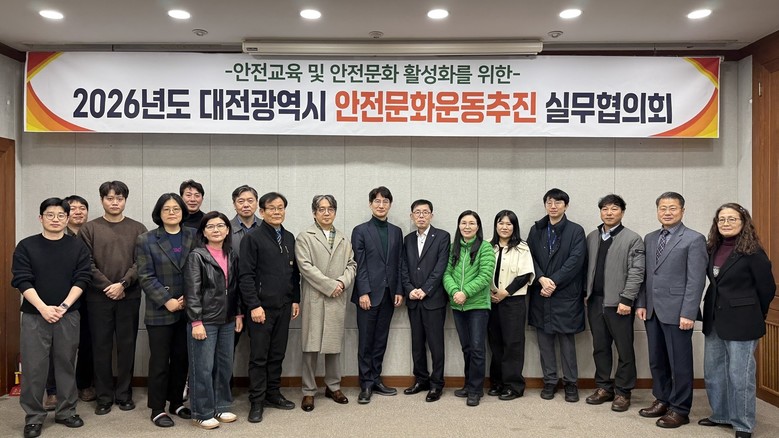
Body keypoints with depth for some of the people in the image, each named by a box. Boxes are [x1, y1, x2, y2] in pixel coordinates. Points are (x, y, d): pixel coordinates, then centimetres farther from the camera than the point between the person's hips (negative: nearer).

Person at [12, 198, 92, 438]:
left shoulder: (78, 247, 4)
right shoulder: (26, 246, 2)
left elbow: (82, 279, -2)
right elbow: (22, 281, -5)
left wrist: (64, 306, -13)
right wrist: (43, 308, -15)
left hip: (68, 316, 1)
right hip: (35, 315, -1)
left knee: (66, 364, 8)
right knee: (34, 366, 2)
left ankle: (66, 411, 20)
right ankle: (34, 416, 14)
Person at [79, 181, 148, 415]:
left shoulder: (138, 229, 5)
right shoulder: (89, 229, 4)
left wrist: (123, 284, -14)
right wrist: (107, 286, -12)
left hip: (129, 297, 0)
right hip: (98, 297, 0)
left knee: (127, 346, 6)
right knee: (101, 347, 6)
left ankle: (124, 393, 18)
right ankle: (104, 396, 17)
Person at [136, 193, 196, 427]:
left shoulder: (194, 236, 6)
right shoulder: (146, 240, 0)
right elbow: (146, 277, -6)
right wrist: (167, 301, -14)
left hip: (188, 309, 3)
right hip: (160, 311, -2)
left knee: (181, 358, 11)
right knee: (160, 361, 4)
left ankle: (177, 402, 25)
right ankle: (158, 409, 16)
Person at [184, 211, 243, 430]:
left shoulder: (232, 255, 8)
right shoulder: (196, 256, -8)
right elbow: (192, 292, -12)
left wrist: (238, 314, 9)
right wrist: (196, 322, -16)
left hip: (227, 320, 6)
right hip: (204, 321, -5)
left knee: (225, 365, 12)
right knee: (203, 368, 2)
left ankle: (221, 407, 26)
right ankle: (202, 413, 15)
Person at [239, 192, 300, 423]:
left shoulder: (289, 238, 11)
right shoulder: (252, 238, -7)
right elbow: (245, 275, -11)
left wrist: (295, 300, 10)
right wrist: (254, 305, -15)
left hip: (284, 307, 5)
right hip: (262, 307, -5)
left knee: (278, 354, 13)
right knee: (259, 356, 3)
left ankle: (273, 393, 26)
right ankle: (257, 401, 13)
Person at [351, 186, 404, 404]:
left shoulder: (396, 232, 12)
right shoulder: (360, 231, 0)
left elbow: (398, 264, 10)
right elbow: (359, 264, -6)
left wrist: (399, 291, 4)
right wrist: (363, 292, -12)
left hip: (389, 294, 4)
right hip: (368, 294, -4)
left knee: (381, 340, 10)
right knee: (366, 341, 2)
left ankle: (375, 380, 20)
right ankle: (366, 384, 11)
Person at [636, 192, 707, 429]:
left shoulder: (694, 239, -6)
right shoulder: (650, 239, 12)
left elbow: (696, 280, -12)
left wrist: (688, 313, -16)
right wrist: (641, 303, 7)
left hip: (677, 311, -6)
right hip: (652, 310, 6)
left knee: (679, 362, 4)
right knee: (657, 360, 14)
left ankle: (679, 409, 16)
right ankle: (662, 400, 29)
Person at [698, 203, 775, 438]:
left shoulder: (752, 252, -12)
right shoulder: (712, 249, 6)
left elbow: (767, 288, -5)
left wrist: (754, 315, 5)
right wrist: (718, 308, 14)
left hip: (741, 322, -7)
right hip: (714, 320, 7)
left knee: (739, 375, 2)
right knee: (712, 372, 14)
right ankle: (721, 415, 30)